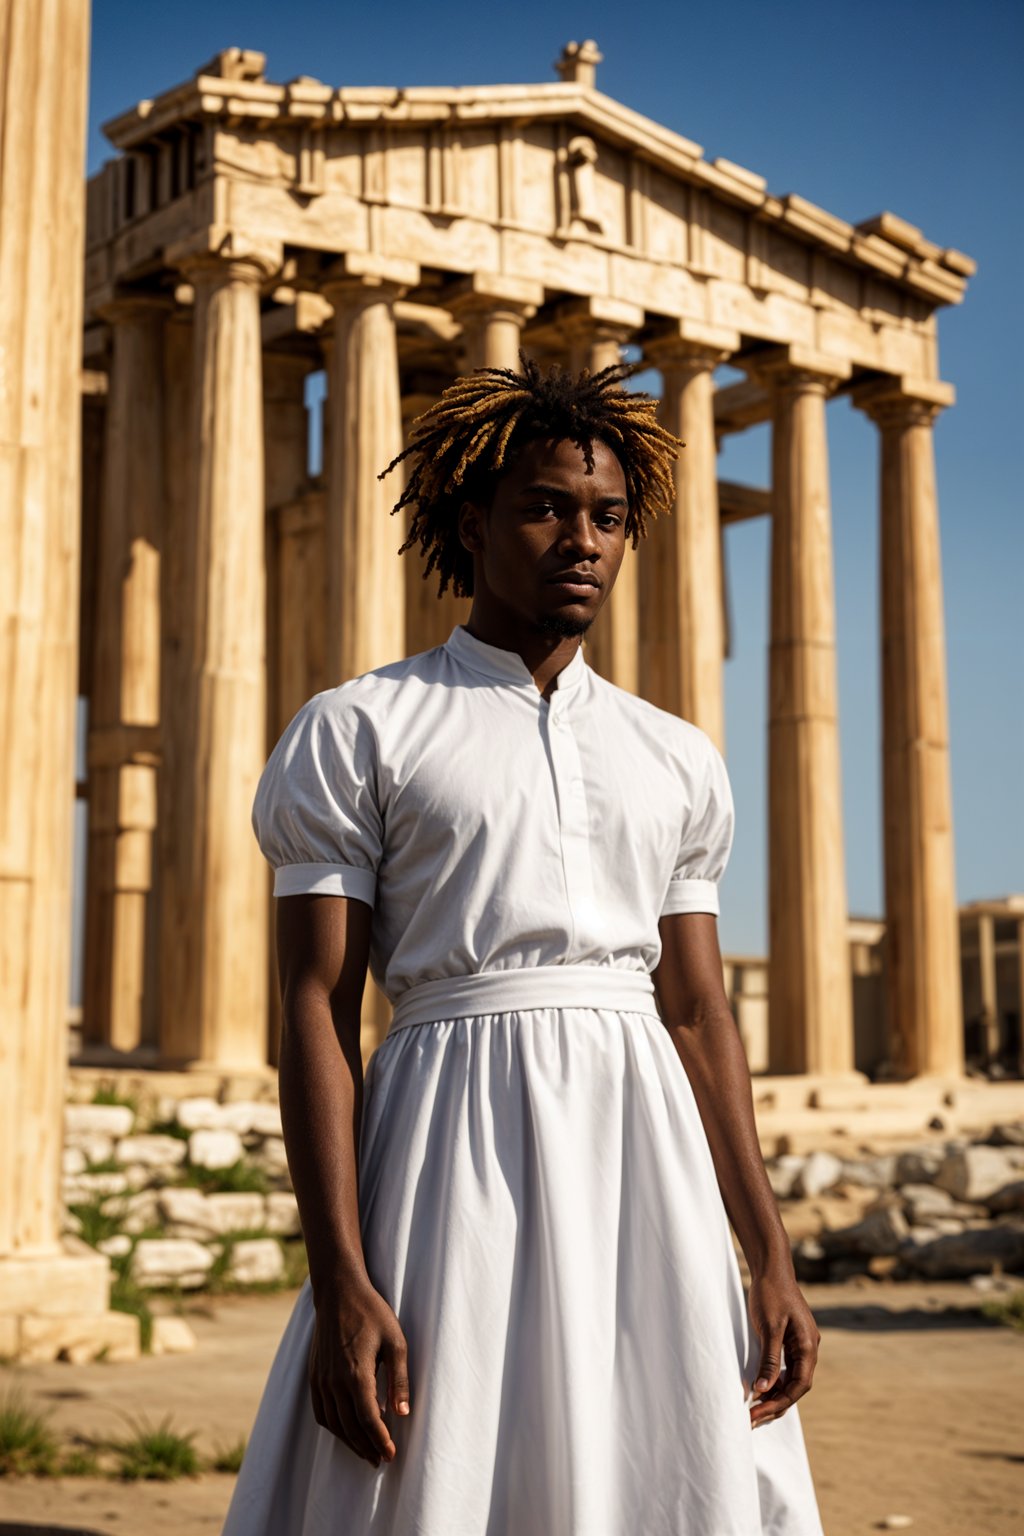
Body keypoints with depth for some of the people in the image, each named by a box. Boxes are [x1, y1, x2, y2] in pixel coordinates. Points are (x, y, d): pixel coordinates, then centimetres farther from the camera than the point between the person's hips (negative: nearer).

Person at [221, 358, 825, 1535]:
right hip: (455, 1149, -4)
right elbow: (316, 1011, -5)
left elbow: (699, 1014, 12)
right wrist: (341, 1288, -14)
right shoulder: (354, 733, 1)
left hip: (641, 1145, 4)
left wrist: (771, 1260, 5)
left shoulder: (676, 761, 13)